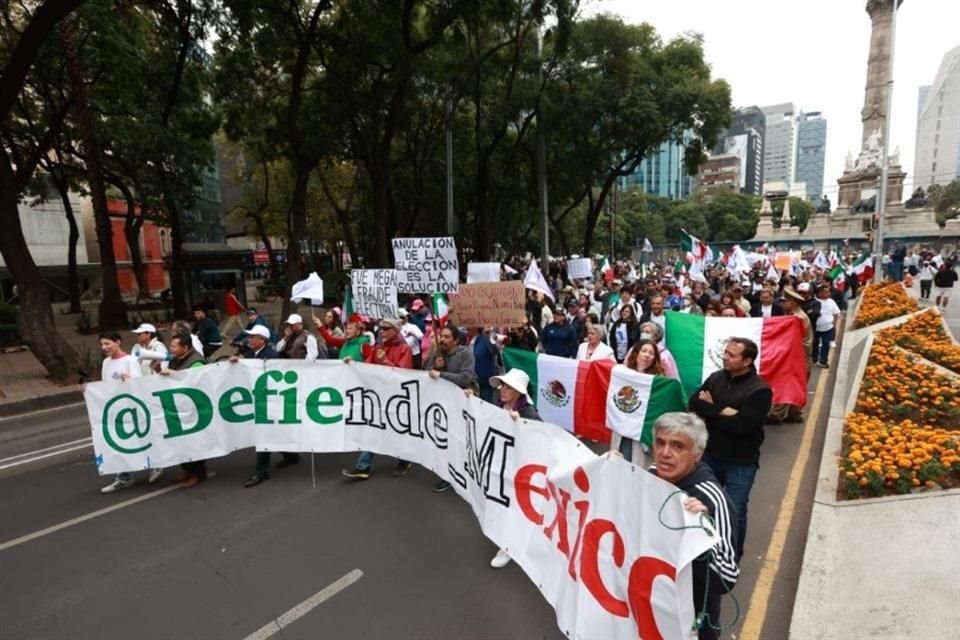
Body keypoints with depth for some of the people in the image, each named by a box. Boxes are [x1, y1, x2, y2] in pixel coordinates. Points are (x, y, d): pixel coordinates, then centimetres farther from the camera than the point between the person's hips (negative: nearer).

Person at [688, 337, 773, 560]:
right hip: (710, 453, 5)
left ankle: (732, 557, 29)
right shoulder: (715, 377, 0)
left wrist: (711, 409, -14)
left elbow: (741, 424, -26)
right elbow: (694, 404, -11)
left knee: (735, 511, 7)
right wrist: (722, 411, -24)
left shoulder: (760, 390, -16)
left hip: (741, 461, -5)